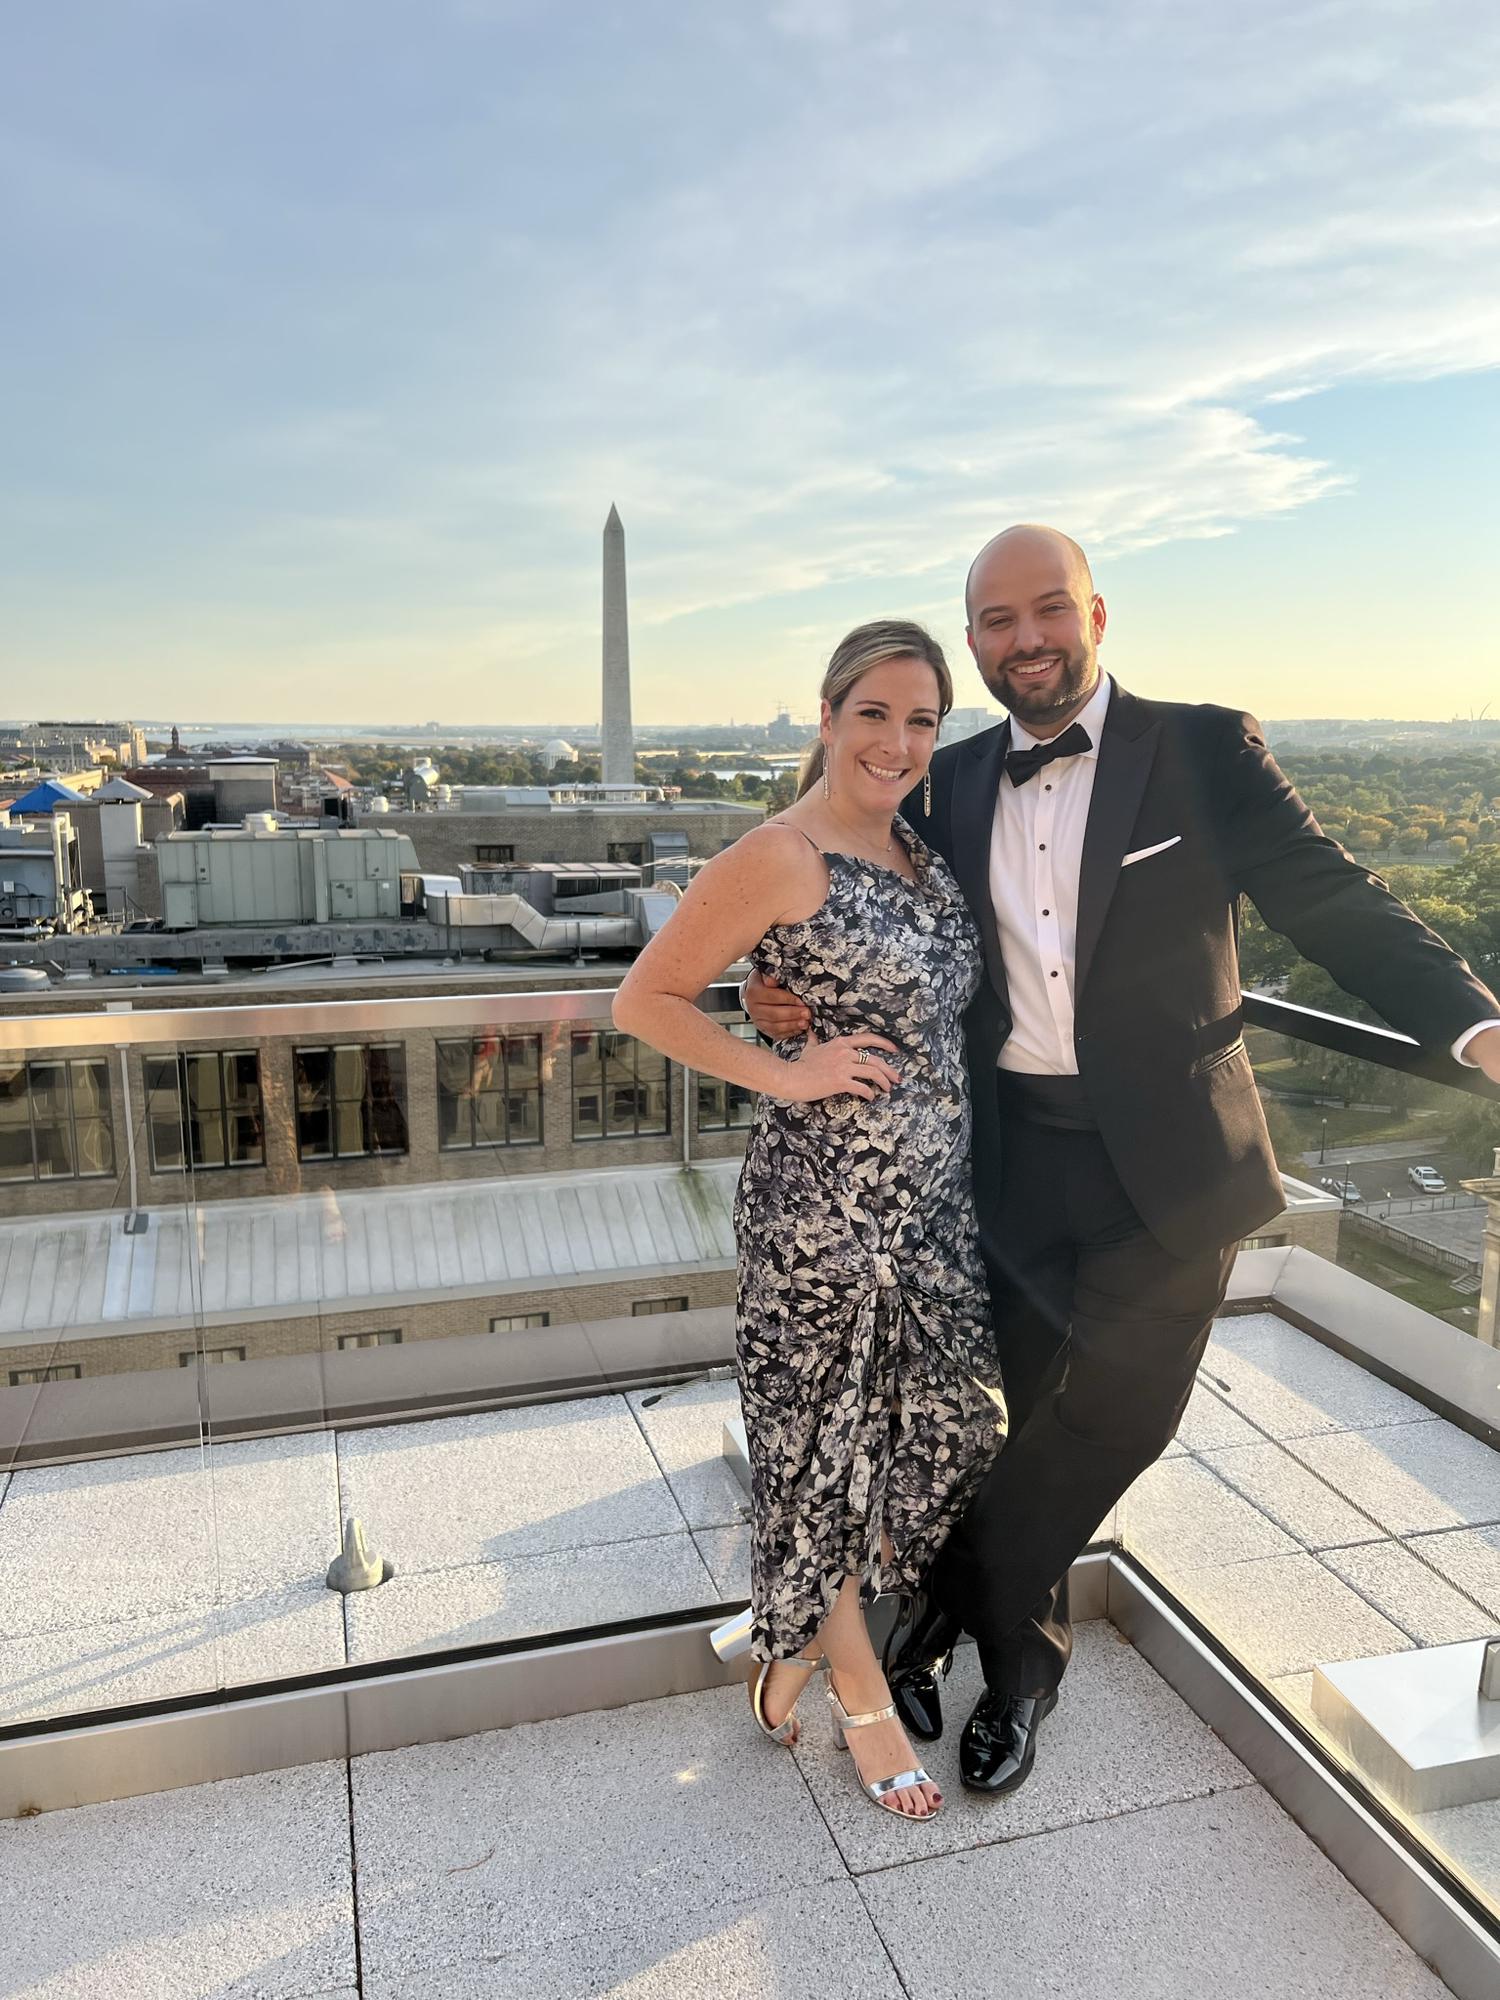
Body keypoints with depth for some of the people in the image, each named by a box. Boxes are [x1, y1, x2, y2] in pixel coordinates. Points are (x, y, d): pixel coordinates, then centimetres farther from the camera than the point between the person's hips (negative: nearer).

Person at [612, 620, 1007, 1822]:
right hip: (824, 1203, -8)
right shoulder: (780, 859, -14)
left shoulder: (924, 853, 9)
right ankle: (861, 1697, 33)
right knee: (829, 1446, 9)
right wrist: (782, 1074, -16)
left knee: (947, 1432, 14)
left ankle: (800, 1647, 38)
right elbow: (644, 999, -12)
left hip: (937, 1198, 8)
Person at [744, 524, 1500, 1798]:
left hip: (1168, 1158, -2)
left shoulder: (1204, 750, -5)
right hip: (1020, 1155, 2)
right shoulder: (955, 783, 6)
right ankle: (1021, 1664, 35)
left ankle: (946, 1611, 31)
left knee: (1115, 1416, 4)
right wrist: (792, 998, -7)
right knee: (1035, 1418, 10)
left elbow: (1333, 901, -8)